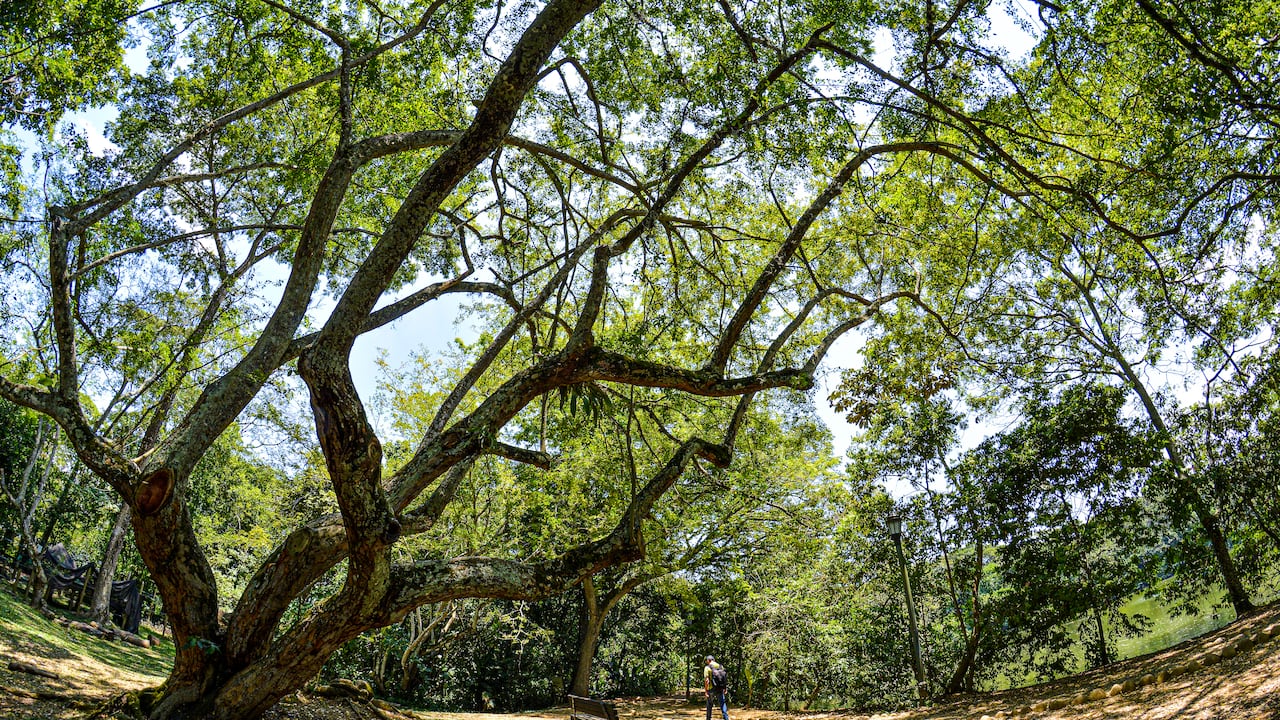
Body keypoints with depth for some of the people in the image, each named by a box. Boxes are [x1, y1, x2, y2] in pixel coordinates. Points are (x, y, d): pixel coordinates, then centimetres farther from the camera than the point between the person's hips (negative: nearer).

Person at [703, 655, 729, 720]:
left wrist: (706, 691, -12)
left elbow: (706, 680, -15)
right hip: (720, 689, 3)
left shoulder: (707, 668, -6)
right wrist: (725, 689, 16)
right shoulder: (721, 666, 7)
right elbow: (725, 678, 9)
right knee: (723, 705, 1)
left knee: (709, 705, 17)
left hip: (711, 689, -3)